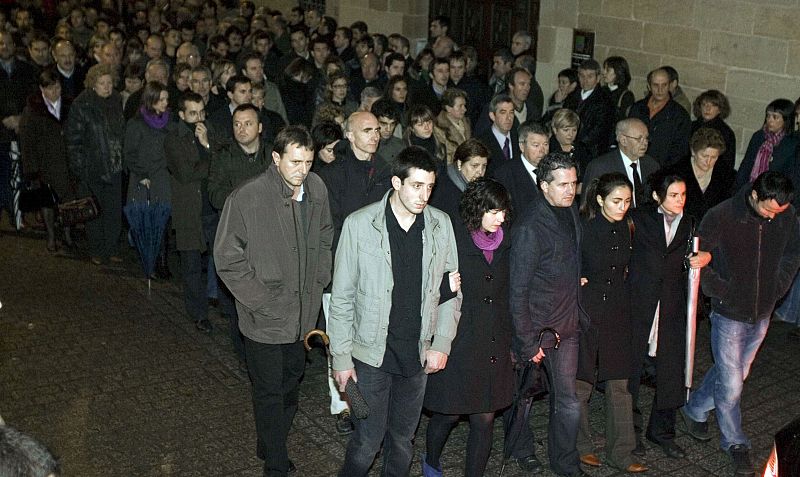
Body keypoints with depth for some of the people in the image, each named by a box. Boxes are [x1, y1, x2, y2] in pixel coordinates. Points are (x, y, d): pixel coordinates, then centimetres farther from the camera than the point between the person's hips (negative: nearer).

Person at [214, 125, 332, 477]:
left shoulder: (316, 189, -4)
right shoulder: (246, 198, -22)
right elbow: (228, 259, -15)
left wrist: (318, 282, 3)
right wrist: (262, 301, -16)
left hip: (303, 312, 6)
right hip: (266, 317, -6)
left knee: (291, 379, 22)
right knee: (270, 392, 8)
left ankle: (272, 445, 45)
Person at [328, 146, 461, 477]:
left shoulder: (441, 224, -1)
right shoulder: (359, 224, -10)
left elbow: (452, 290, 7)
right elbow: (342, 297, -6)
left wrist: (442, 344, -1)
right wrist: (341, 357, -6)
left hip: (419, 351, 3)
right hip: (372, 351, -3)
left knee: (403, 439, 15)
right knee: (368, 440, 3)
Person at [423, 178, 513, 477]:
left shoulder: (503, 244, 7)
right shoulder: (452, 239, -11)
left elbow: (505, 296, 14)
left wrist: (508, 340, 13)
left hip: (493, 348, 5)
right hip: (457, 343, -5)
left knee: (485, 418, 7)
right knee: (450, 413, 8)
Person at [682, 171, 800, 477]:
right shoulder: (720, 217, -20)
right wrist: (720, 291, -14)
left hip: (762, 314, 4)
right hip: (729, 314, -4)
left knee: (733, 373, 19)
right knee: (731, 385, 1)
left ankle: (695, 410, 42)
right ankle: (735, 443, 22)